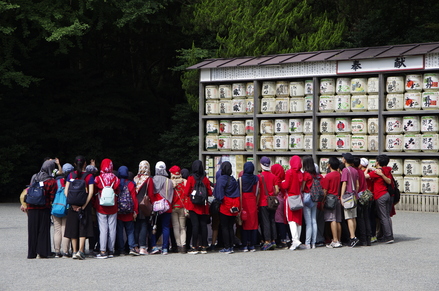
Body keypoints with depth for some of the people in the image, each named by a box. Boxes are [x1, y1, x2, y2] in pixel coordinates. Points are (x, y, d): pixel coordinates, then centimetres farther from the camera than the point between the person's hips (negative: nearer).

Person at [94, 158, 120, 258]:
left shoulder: (98, 179, -6)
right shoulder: (115, 179, -1)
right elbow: (118, 193, 7)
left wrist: (94, 206, 12)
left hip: (101, 208, -2)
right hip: (113, 208, 2)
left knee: (103, 229, -2)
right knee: (112, 229, 8)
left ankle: (103, 252, -6)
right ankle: (111, 251, 12)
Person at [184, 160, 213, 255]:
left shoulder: (191, 178, -7)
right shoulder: (205, 179, -1)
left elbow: (186, 192, -7)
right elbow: (210, 193, 2)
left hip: (193, 206, -2)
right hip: (203, 206, 2)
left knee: (195, 225, -4)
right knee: (203, 225, 5)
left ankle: (194, 247, -5)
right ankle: (204, 247, 7)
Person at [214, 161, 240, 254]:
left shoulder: (221, 179, -9)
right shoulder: (233, 180, 9)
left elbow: (219, 193, -16)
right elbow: (238, 193, 10)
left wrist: (219, 200, -2)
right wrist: (237, 206, 13)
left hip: (225, 206, -6)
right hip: (234, 207, 6)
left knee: (224, 227, -1)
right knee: (231, 227, 11)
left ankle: (227, 247, -3)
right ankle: (231, 247, 12)